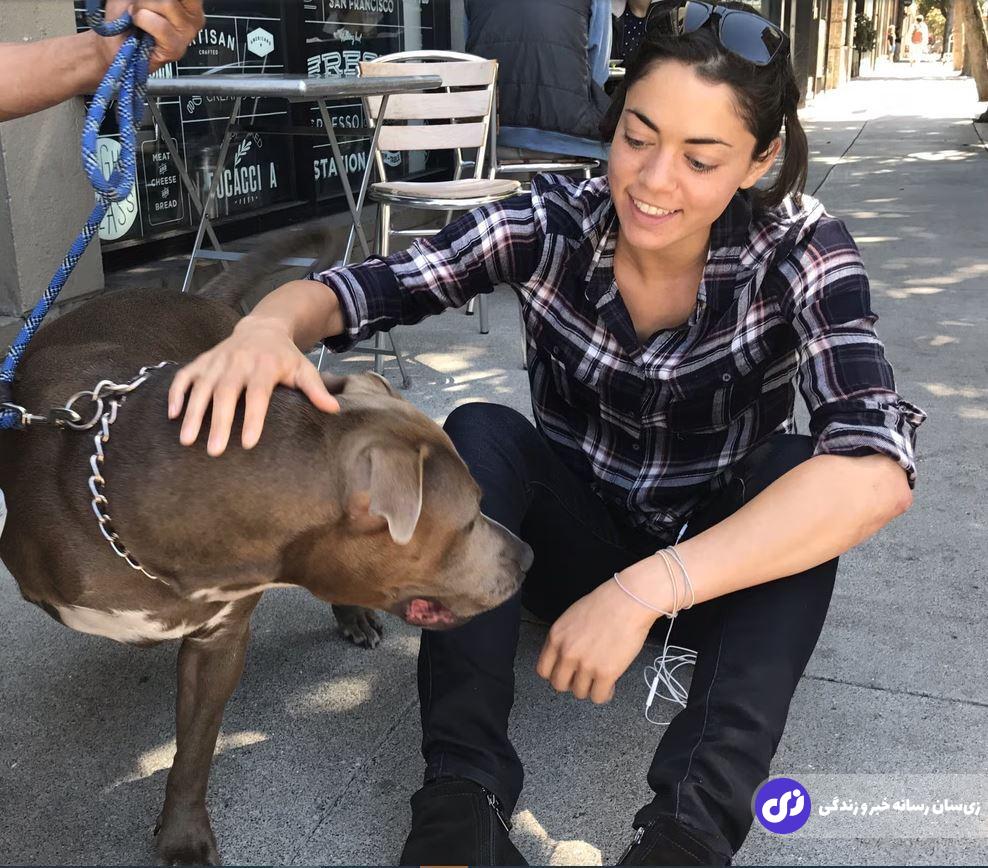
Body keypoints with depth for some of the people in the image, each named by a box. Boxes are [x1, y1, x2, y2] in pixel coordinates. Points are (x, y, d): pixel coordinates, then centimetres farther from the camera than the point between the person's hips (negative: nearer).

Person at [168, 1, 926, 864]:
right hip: (576, 541, 1)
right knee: (479, 433, -26)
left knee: (799, 469, -31)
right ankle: (463, 793, -33)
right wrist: (269, 324, -47)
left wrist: (646, 590, -45)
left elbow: (876, 468, -37)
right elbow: (359, 288, -22)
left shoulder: (798, 249, -22)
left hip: (731, 570, -1)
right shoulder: (555, 222, -16)